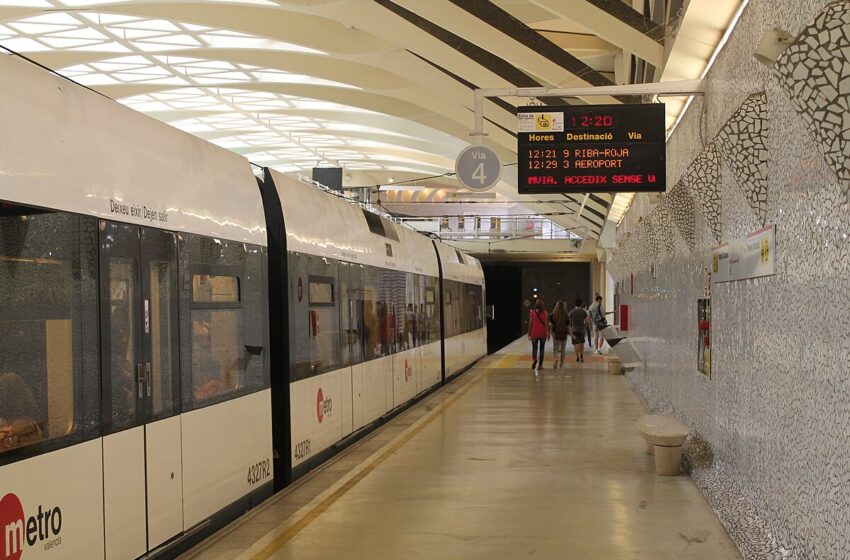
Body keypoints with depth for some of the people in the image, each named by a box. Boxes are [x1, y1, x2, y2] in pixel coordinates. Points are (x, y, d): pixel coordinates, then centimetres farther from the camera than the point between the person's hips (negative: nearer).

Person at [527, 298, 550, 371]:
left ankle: (534, 359, -22)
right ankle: (540, 365, 10)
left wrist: (529, 334, 6)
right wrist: (548, 333, -1)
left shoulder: (532, 312, -1)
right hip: (543, 333, 0)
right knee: (542, 349, 9)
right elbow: (546, 323, -6)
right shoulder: (545, 312, -4)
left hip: (534, 333, 0)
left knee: (534, 348, 7)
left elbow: (530, 323, 0)